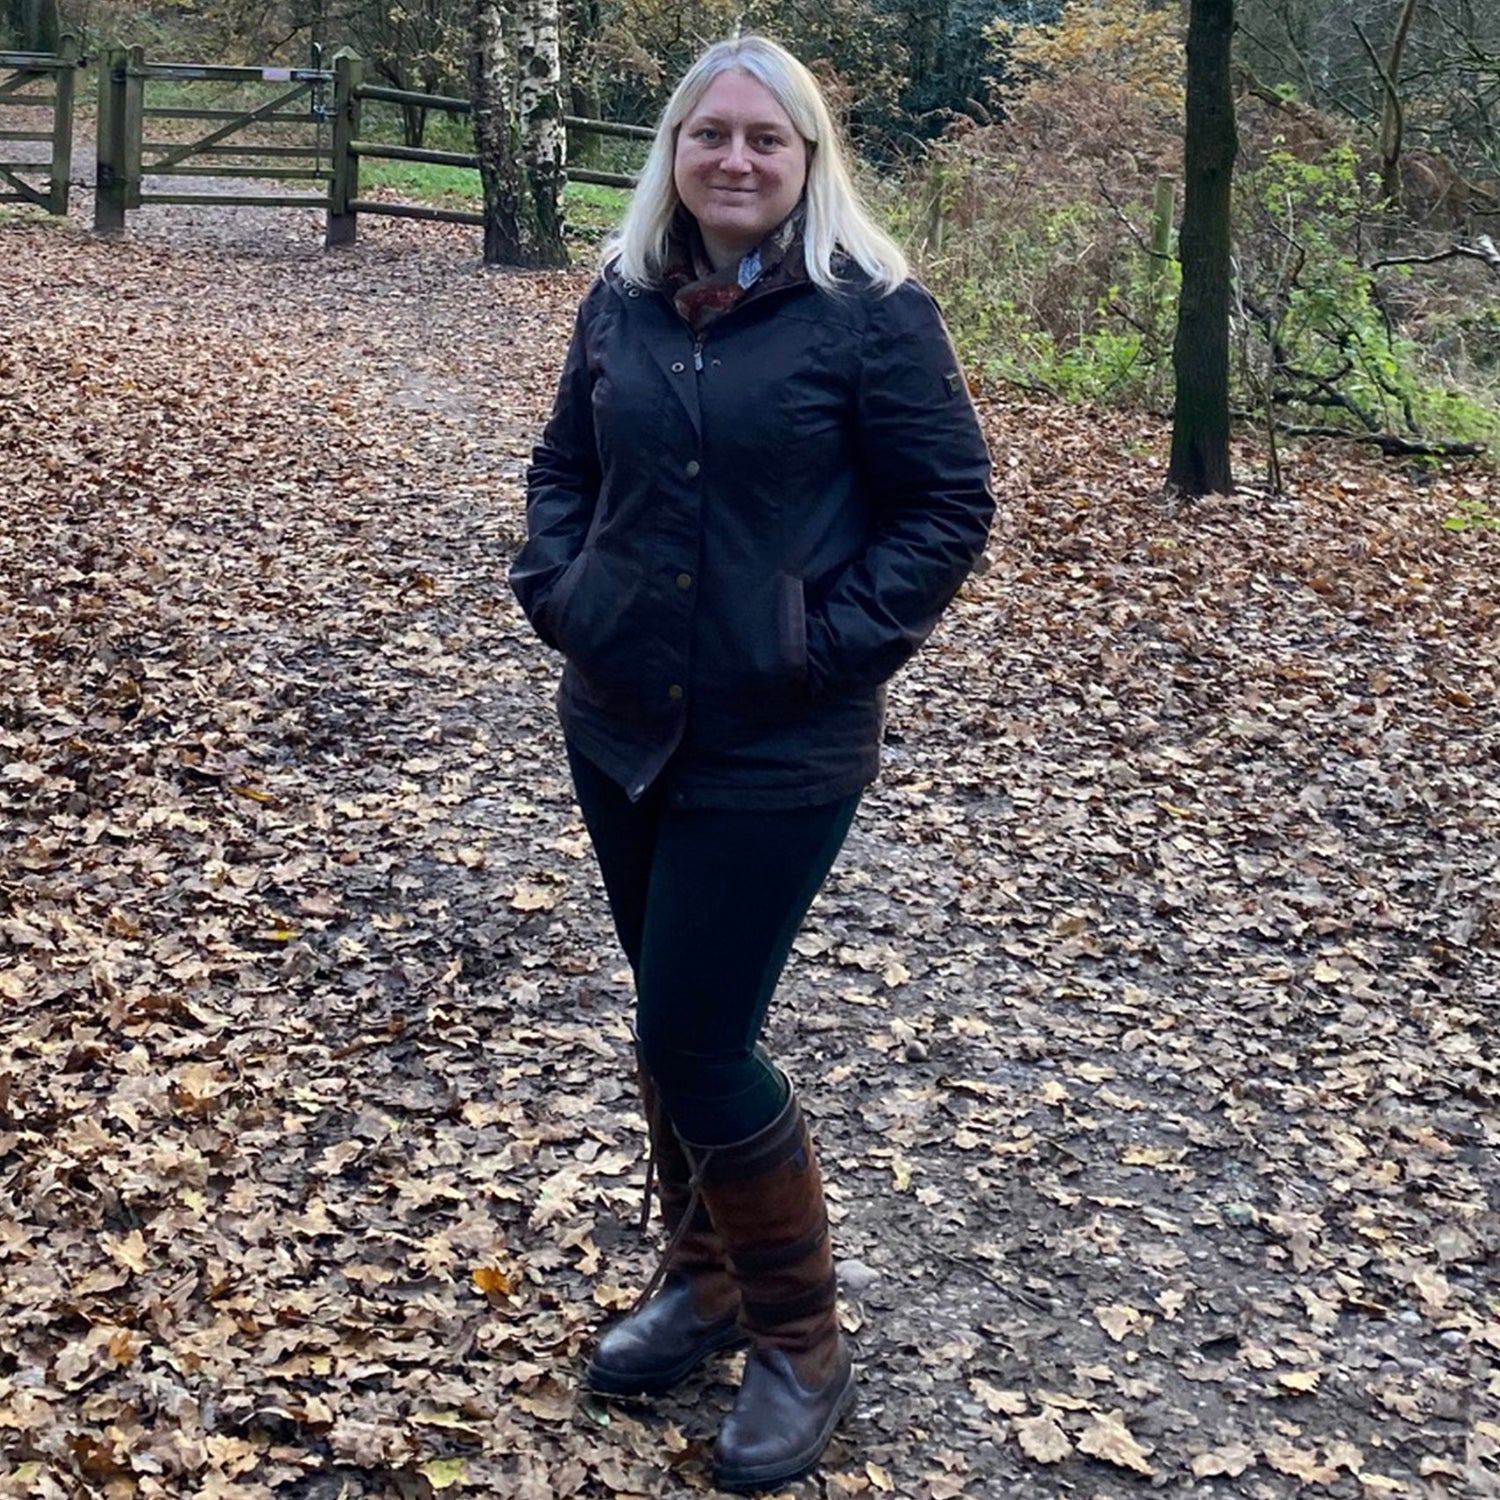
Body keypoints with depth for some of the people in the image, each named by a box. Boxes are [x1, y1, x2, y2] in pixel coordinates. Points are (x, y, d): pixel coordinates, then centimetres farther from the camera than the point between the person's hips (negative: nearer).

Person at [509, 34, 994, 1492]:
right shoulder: (623, 301, 5)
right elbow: (564, 464, 17)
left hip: (777, 752, -6)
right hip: (619, 726, 6)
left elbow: (949, 501, -7)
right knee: (673, 1023, 17)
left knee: (695, 1043, -5)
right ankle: (703, 1277, 38)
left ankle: (800, 1343, 17)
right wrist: (554, 589, 2)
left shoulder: (871, 313, -10)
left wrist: (839, 637, -13)